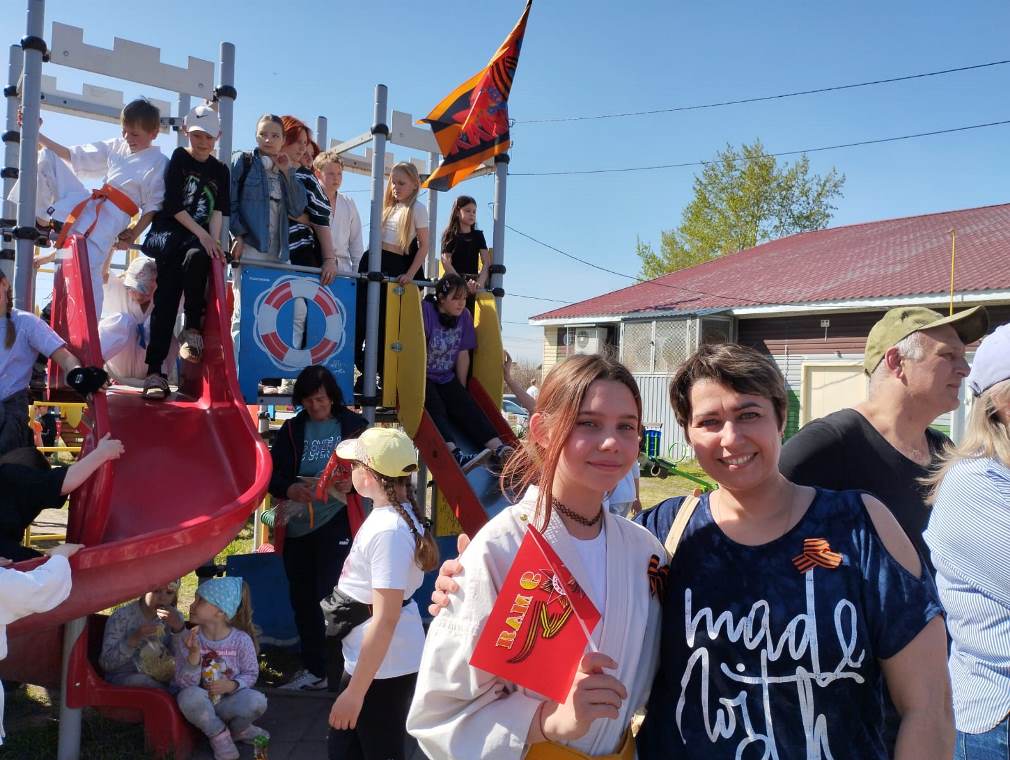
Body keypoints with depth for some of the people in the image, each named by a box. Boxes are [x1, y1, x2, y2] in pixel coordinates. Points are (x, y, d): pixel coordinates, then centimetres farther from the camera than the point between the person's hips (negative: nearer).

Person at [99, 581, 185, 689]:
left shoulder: (174, 616, -1)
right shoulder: (122, 617, -10)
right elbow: (106, 663, -15)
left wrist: (179, 628, -26)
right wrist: (134, 638, -28)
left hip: (162, 678, 3)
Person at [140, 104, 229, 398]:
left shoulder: (221, 171, 16)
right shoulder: (178, 159, 6)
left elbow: (218, 211, 5)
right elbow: (173, 205, -4)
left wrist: (213, 242, -12)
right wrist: (203, 236, -12)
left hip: (201, 242, 2)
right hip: (168, 234, -2)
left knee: (196, 256, -34)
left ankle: (192, 328, -18)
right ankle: (155, 371, -20)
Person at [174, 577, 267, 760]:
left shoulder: (241, 640, -14)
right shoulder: (186, 640, -13)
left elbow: (251, 673, -1)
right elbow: (183, 684, -18)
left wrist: (232, 685, -22)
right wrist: (194, 654, -34)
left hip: (228, 702, 0)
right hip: (201, 706, 0)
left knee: (257, 701, -30)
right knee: (190, 695, -35)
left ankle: (238, 729, 7)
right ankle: (218, 734, -6)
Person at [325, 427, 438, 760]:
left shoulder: (389, 531, -27)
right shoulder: (388, 514, 2)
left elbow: (385, 620, -28)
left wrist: (355, 691, -23)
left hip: (384, 667, -9)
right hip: (368, 657, 9)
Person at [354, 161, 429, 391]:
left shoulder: (417, 209, -1)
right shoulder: (388, 206, 17)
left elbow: (424, 245, -4)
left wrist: (410, 274, -11)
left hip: (395, 267, -5)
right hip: (372, 261, 5)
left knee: (384, 321, -1)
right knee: (360, 314, -3)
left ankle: (375, 371, 9)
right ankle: (351, 363, 4)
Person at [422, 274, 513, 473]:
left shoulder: (464, 315, 5)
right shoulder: (425, 310, -12)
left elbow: (463, 355, 8)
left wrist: (461, 389, 8)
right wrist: (422, 386, -15)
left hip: (446, 379, 5)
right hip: (422, 377, -5)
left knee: (467, 406, -16)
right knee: (435, 409, -28)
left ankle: (498, 449, -32)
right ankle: (455, 455, -50)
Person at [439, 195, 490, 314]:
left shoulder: (478, 235, 14)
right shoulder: (450, 235, 6)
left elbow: (486, 263, 4)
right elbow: (446, 262, -6)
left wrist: (479, 283, -15)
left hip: (472, 285, 3)